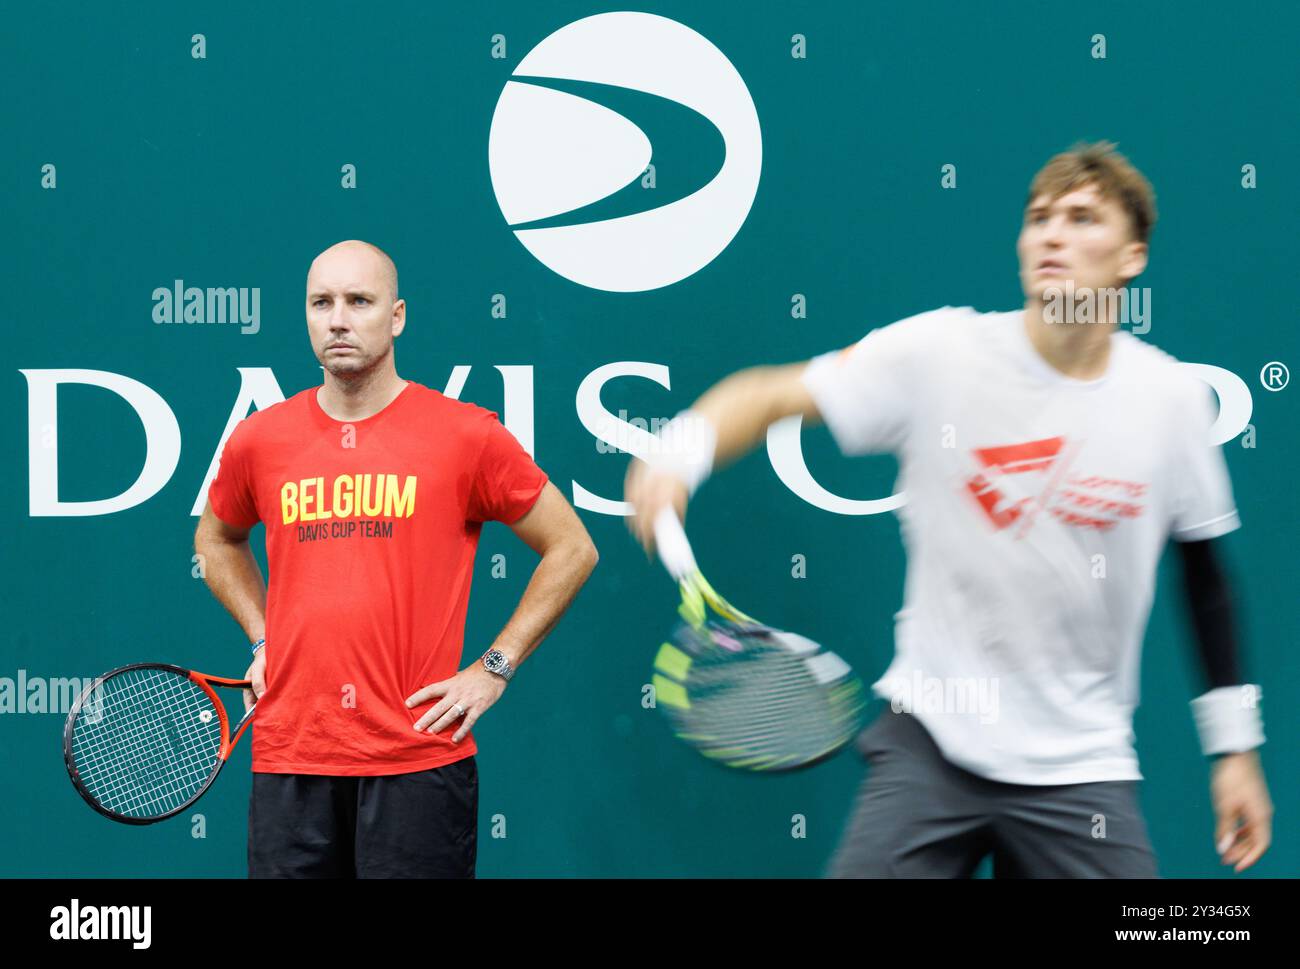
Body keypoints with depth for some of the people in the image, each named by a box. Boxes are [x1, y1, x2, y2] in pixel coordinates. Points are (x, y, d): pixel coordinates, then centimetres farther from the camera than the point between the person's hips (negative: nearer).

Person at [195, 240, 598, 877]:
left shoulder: (466, 435, -3)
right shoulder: (258, 440, 7)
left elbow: (572, 549, 5)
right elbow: (216, 540, 27)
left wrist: (494, 668, -1)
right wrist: (261, 639, 13)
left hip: (419, 759, -3)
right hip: (287, 759, 3)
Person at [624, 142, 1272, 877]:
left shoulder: (1172, 397, -1)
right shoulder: (938, 352, -8)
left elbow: (1206, 573, 10)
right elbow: (773, 396, -11)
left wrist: (1236, 745, 12)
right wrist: (678, 456, -31)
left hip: (1080, 771, 2)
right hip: (930, 743, -2)